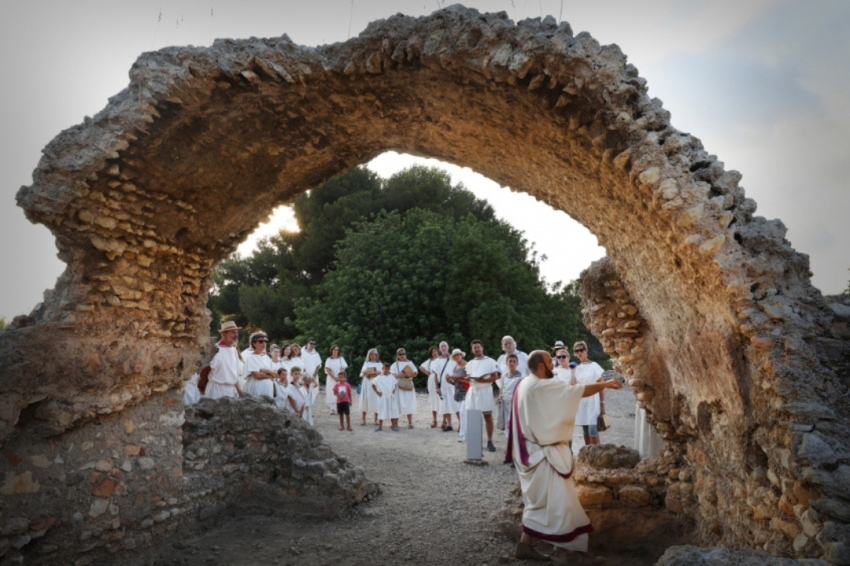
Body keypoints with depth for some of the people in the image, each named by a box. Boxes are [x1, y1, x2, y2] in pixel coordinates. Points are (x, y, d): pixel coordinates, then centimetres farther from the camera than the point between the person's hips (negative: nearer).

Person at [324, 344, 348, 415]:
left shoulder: (341, 359, 6)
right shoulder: (329, 360, 5)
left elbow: (343, 369, 0)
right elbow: (328, 370, -4)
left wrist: (339, 377, -12)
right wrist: (334, 377, -13)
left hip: (340, 378, 0)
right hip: (331, 378, 0)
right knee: (331, 393, -3)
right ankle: (332, 409, 0)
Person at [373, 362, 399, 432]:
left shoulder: (392, 377, 5)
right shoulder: (379, 377, -4)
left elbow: (396, 384, 17)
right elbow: (373, 385, 2)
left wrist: (395, 390, 3)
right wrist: (377, 392, -1)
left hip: (391, 397, 2)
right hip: (382, 397, -2)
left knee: (393, 411, 0)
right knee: (381, 411, 2)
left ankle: (394, 426, 9)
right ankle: (380, 426, 11)